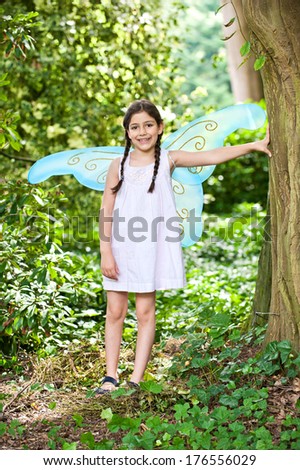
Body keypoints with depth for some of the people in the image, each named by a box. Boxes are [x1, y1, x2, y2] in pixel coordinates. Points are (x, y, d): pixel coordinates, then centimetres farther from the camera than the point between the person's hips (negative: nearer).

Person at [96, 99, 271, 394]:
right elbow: (106, 212, 0)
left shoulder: (168, 160, 1)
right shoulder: (119, 165, 1)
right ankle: (111, 376, 14)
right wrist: (106, 253, -6)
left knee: (145, 311, 2)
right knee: (115, 311, 4)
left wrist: (254, 145, -13)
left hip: (151, 247, -1)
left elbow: (212, 156, -6)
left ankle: (136, 380, 9)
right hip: (120, 248, 1)